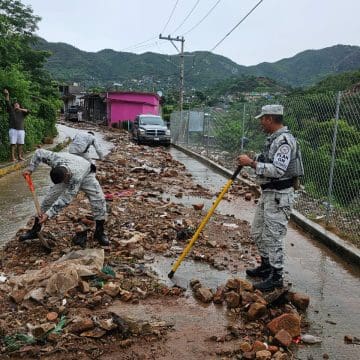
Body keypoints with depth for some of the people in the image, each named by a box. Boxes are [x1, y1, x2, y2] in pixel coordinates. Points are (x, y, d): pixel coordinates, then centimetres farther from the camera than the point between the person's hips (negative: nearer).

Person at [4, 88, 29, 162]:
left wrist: (20, 109, -10)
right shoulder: (11, 110, 12)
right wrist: (7, 95, -8)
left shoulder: (22, 112, 15)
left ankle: (20, 156, 10)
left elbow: (28, 111, -2)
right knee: (13, 143, -6)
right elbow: (8, 103, 2)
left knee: (20, 143, 3)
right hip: (13, 129, -2)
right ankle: (13, 156, -6)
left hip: (21, 130, 2)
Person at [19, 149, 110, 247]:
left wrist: (48, 214, -40)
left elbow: (66, 199, -41)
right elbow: (39, 152, -17)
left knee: (99, 200, -22)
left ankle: (99, 232, -6)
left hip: (85, 175, -4)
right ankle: (35, 231, 10)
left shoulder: (77, 176, -46)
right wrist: (30, 169, -19)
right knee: (48, 199, -5)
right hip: (65, 175, 4)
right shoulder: (55, 159, -38)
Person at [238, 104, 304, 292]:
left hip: (279, 195, -11)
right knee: (257, 232, 18)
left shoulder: (284, 140, -19)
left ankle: (276, 277, 9)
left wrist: (252, 163, -21)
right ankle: (266, 266, 34)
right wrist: (251, 160, 5)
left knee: (273, 236, -4)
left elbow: (277, 170, -26)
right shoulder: (273, 138, 13)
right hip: (267, 193, 11)